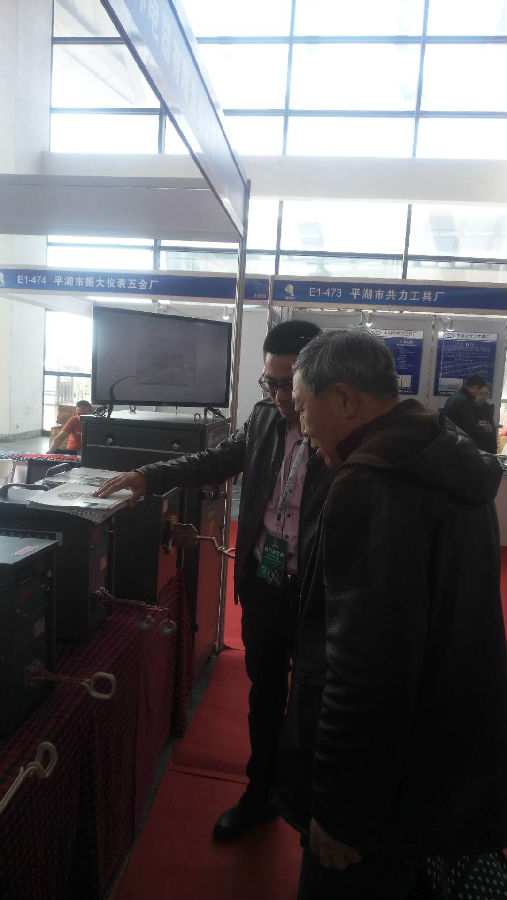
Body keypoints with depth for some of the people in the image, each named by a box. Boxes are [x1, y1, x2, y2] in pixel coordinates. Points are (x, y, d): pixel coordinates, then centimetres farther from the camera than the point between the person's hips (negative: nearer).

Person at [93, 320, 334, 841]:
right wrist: (150, 476, -2)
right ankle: (261, 792, 46)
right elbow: (216, 461, 8)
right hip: (263, 584, 5)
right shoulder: (265, 417, -1)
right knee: (264, 695, 23)